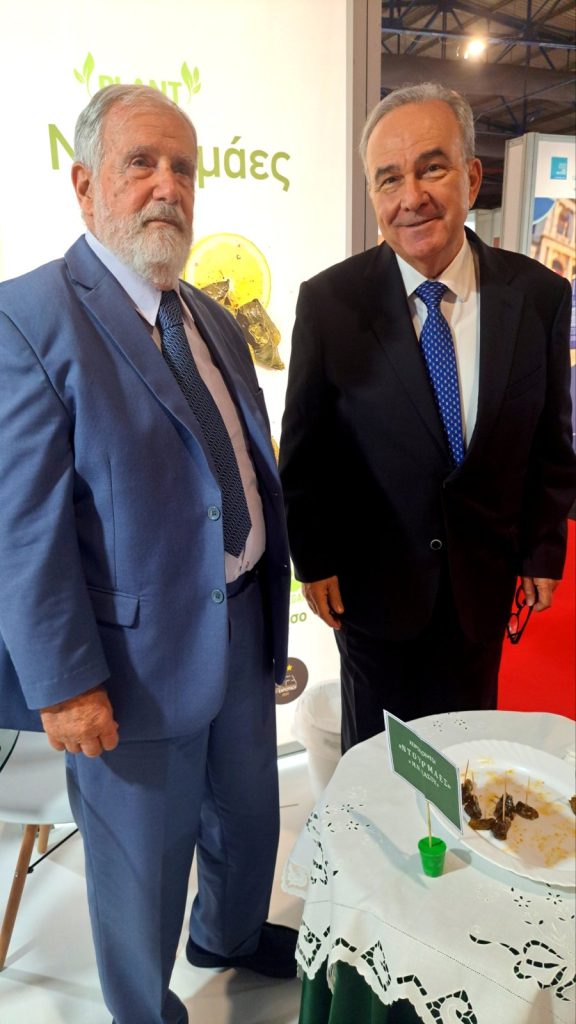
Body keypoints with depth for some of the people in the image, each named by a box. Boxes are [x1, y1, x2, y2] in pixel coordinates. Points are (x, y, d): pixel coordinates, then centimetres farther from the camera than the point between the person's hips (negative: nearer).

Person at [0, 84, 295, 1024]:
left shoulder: (216, 322, 9)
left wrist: (273, 598, 12)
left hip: (243, 627, 8)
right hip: (138, 658, -7)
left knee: (248, 812, 27)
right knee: (142, 858, 16)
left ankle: (233, 934, 58)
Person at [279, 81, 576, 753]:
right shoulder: (328, 302, -12)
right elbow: (302, 447, -5)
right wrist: (313, 559, -3)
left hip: (484, 579, 2)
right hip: (372, 580, -1)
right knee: (376, 752, 19)